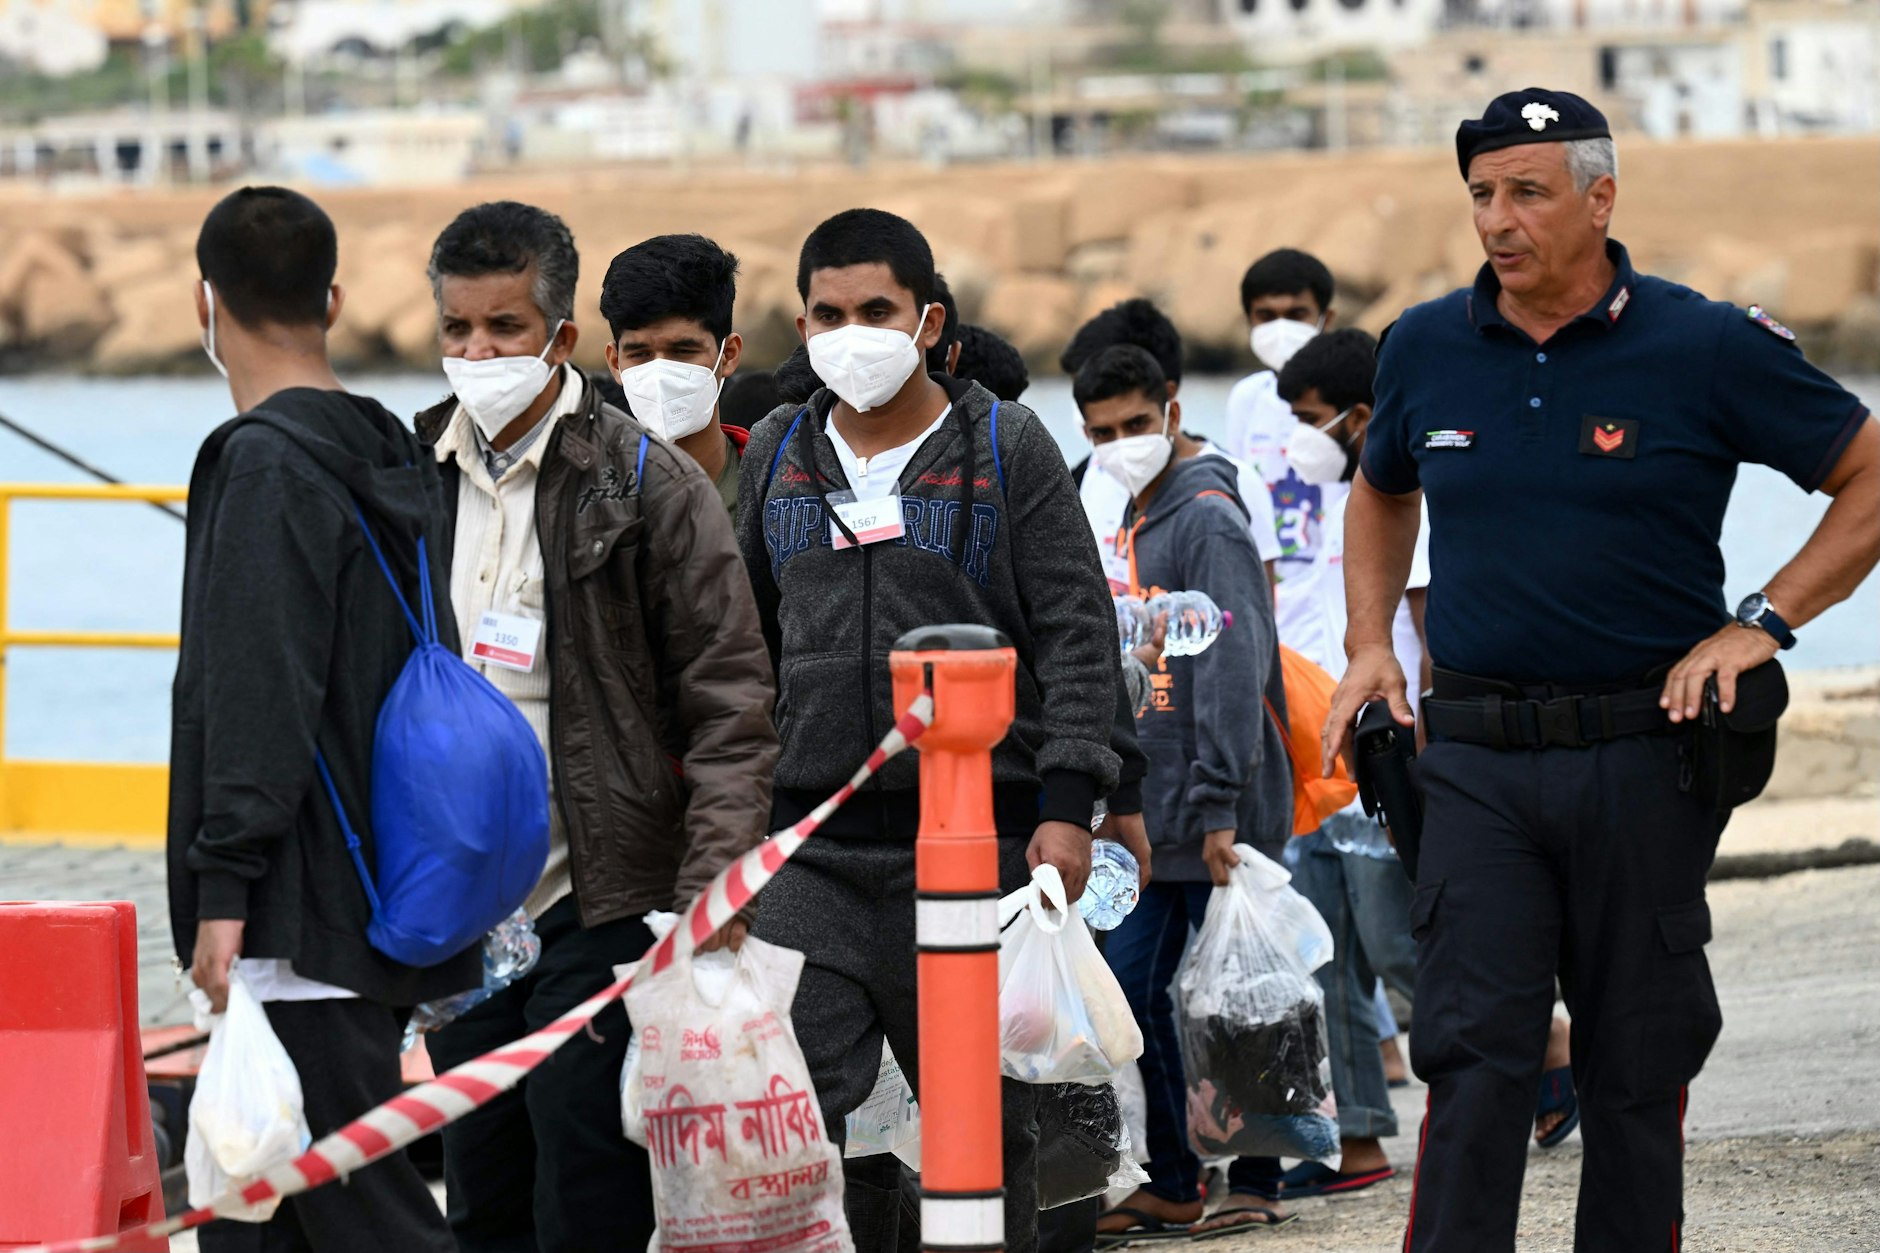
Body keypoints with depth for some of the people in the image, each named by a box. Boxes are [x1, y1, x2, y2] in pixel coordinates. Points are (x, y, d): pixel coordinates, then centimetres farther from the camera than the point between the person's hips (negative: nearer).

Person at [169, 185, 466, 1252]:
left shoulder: (269, 462, -12)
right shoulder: (396, 457, 16)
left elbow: (260, 694, -19)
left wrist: (224, 887, -20)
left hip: (307, 916, -9)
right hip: (382, 908, 9)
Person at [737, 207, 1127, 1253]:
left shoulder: (1006, 447, 3)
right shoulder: (779, 454, 13)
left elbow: (1079, 634, 0)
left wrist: (1068, 803, -10)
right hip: (815, 843, 2)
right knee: (808, 1118, -6)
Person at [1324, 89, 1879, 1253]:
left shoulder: (1707, 348, -5)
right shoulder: (1426, 349, 6)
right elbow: (1382, 492, 27)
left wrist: (1761, 622, -8)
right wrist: (1370, 644, 13)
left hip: (1645, 754, -2)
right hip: (1475, 759, 2)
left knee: (1638, 1064, 7)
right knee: (1473, 1057, -7)